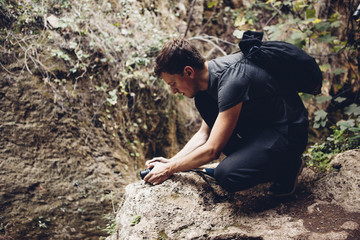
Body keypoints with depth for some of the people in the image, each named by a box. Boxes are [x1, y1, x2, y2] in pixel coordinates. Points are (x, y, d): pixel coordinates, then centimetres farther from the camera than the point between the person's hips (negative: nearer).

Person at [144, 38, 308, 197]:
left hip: (289, 132, -9)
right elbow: (204, 134, 10)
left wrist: (170, 169, -13)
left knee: (226, 176, -26)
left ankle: (288, 165, -1)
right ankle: (247, 157, 5)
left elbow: (212, 150, -25)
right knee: (202, 99, 1)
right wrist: (171, 161, 3)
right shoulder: (212, 71, 0)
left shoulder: (231, 82, -29)